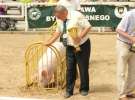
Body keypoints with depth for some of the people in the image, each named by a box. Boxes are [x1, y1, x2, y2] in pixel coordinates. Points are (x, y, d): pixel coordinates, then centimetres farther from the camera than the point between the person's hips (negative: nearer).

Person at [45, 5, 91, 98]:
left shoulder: (77, 15, -20)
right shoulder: (60, 20, 0)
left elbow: (88, 26, -19)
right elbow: (58, 32, 14)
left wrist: (80, 36, -28)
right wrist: (49, 42, 10)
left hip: (82, 45, -5)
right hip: (70, 47, 5)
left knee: (83, 68, 5)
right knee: (70, 69, 6)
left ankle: (84, 89, 21)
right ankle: (69, 90, 15)